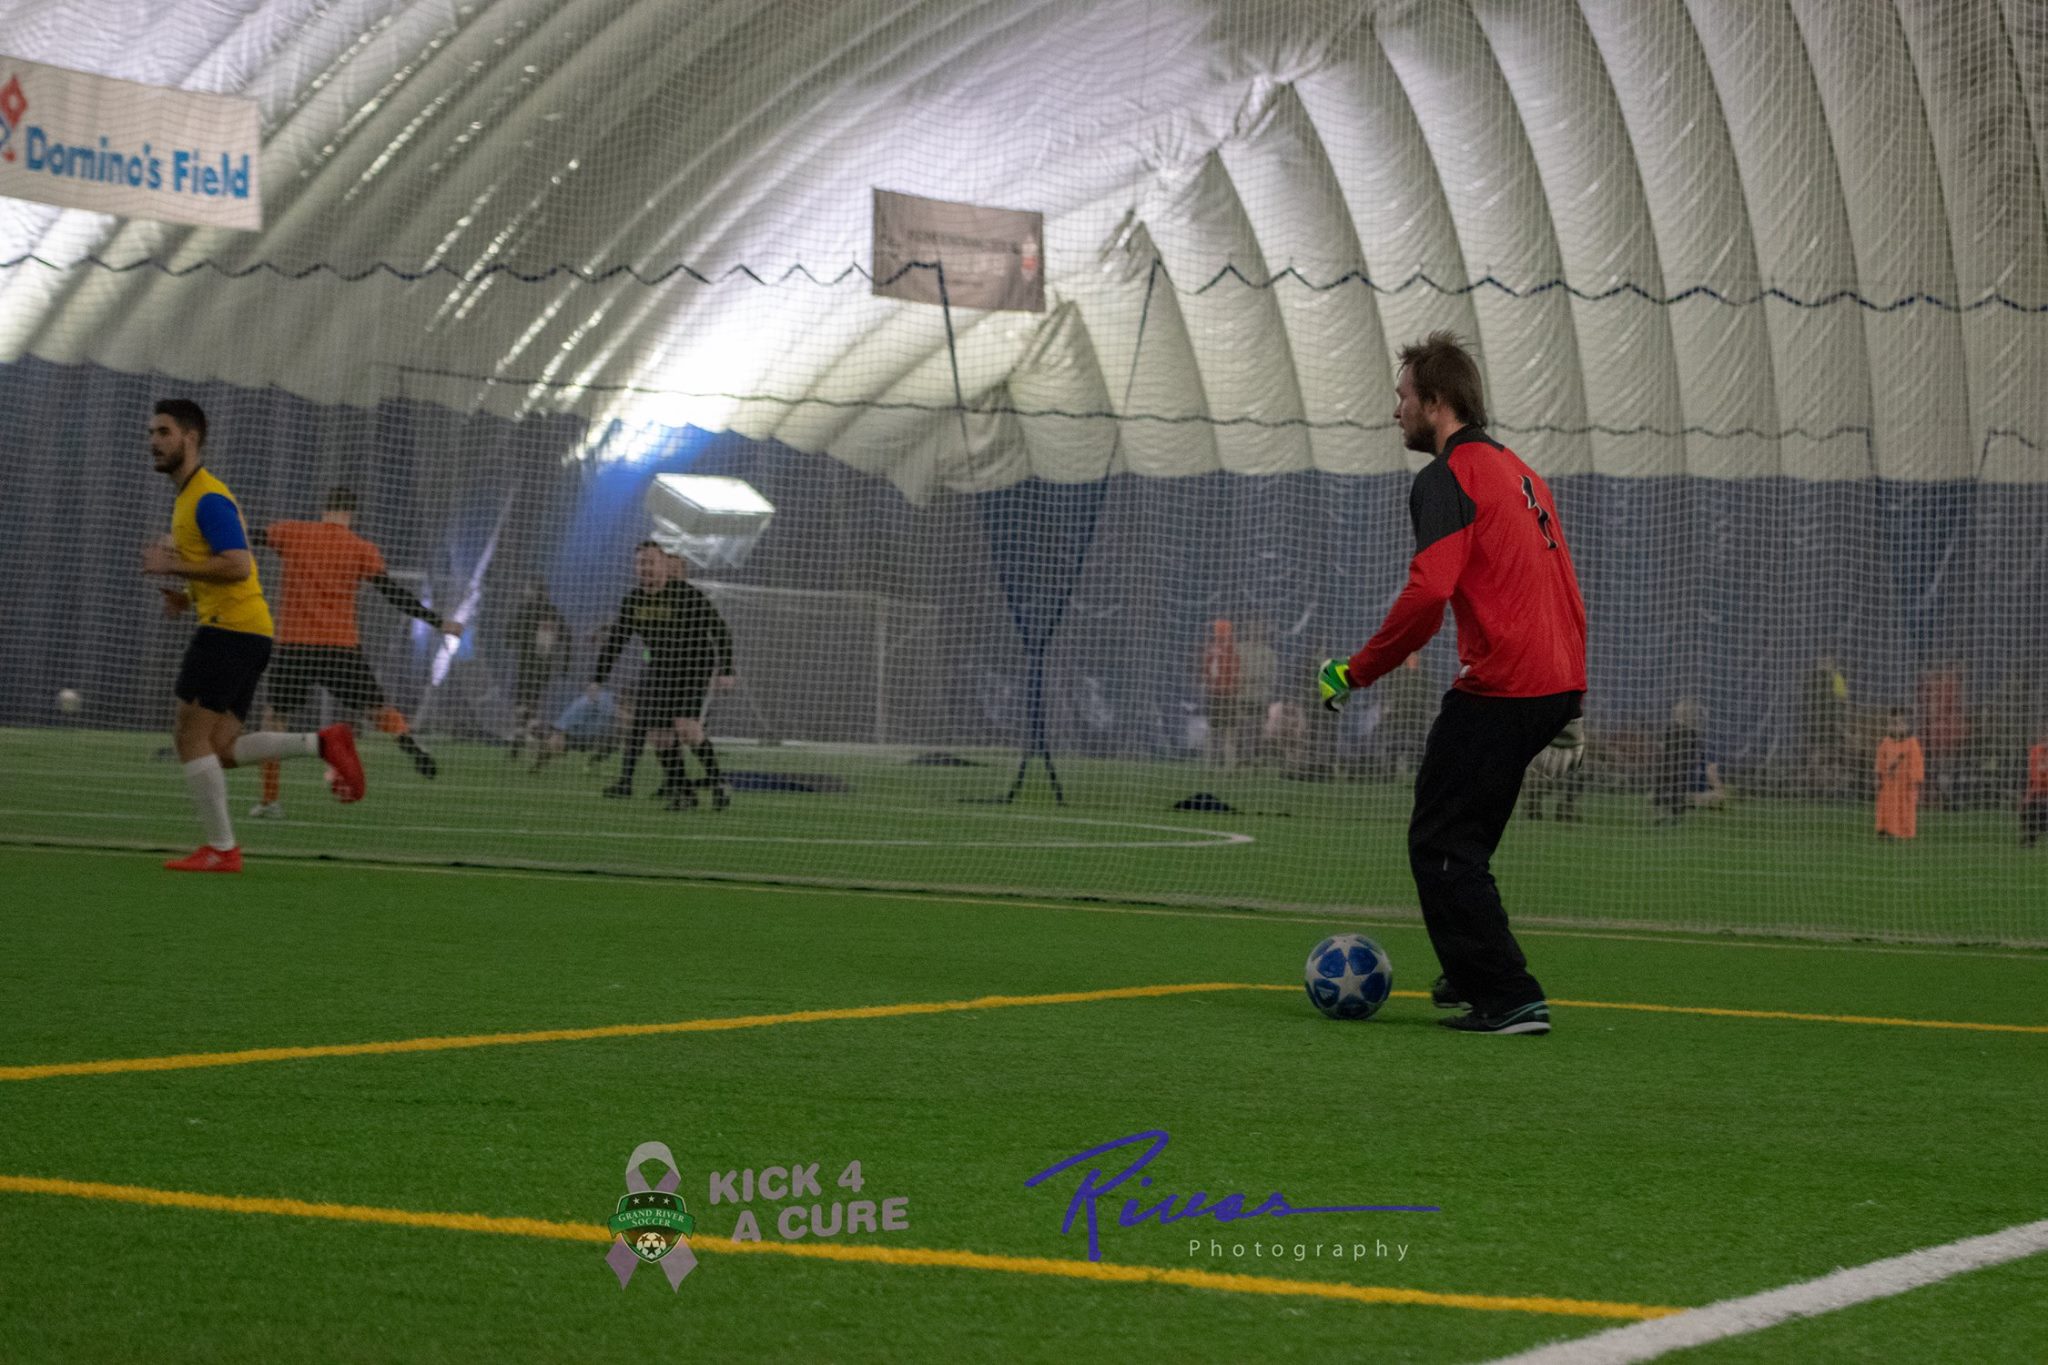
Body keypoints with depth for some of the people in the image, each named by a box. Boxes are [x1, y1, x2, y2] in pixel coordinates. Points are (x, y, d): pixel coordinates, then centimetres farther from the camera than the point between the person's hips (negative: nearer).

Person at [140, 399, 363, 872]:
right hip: (248, 631, 10)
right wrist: (187, 596, 14)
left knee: (191, 737, -7)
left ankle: (221, 848, -4)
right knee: (220, 749, 6)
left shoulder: (208, 498, -12)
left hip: (230, 627, -10)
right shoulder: (188, 497, 21)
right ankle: (325, 743, 3)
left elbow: (237, 566, -22)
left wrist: (173, 566, -17)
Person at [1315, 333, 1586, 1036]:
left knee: (1440, 845, -3)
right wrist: (1570, 705, 26)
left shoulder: (1447, 477, -10)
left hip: (1498, 689, -9)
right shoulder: (1520, 472, 20)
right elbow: (1568, 593, 23)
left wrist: (1355, 671, -13)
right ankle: (1474, 976, 28)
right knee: (1461, 840, 21)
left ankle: (1509, 999, -8)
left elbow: (1426, 595, -23)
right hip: (1552, 686, 9)